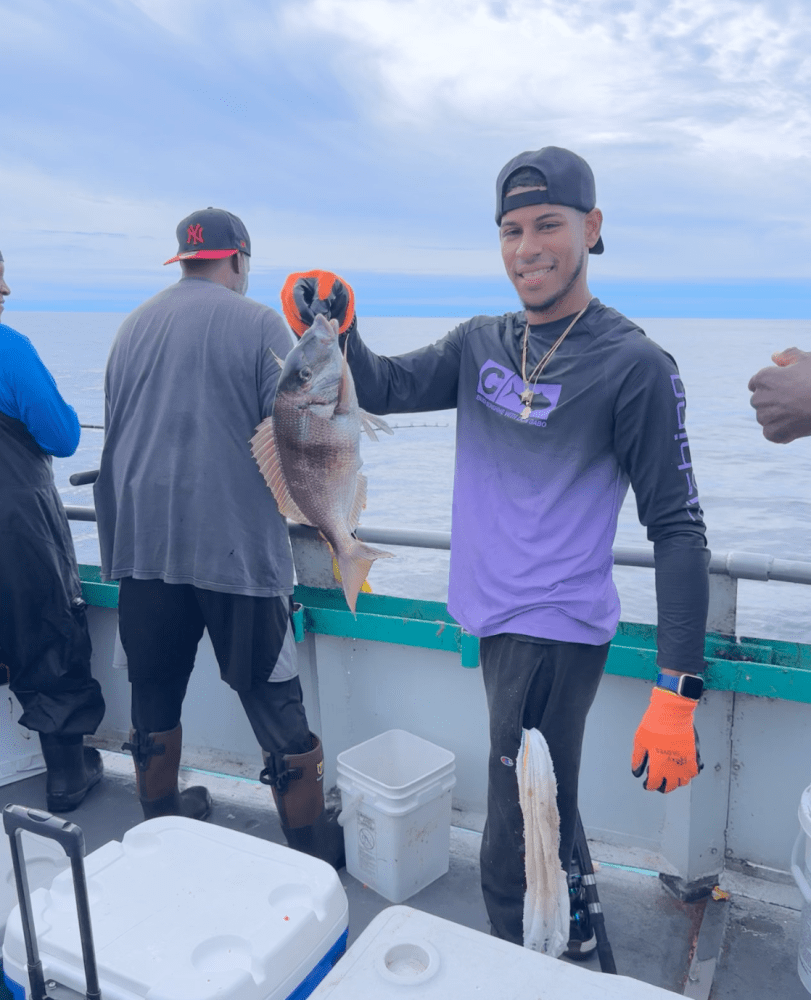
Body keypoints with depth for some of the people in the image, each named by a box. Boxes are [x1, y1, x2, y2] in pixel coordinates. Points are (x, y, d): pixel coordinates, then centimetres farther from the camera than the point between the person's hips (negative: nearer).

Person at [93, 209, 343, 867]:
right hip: (236, 544, -5)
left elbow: (116, 432, 16)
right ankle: (314, 849, 13)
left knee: (155, 688, 16)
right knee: (273, 698, 3)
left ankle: (161, 823, 32)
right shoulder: (259, 324, -5)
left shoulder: (133, 326, 11)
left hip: (142, 543, 5)